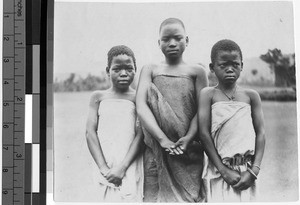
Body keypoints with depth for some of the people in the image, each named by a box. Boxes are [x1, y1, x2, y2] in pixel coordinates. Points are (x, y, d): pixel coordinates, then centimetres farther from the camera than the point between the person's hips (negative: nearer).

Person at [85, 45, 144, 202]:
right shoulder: (98, 97, 8)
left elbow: (140, 136, -3)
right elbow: (90, 132, 1)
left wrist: (122, 168, -12)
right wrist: (103, 167, -9)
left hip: (130, 167, -1)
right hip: (107, 169, 1)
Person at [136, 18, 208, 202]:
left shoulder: (196, 72, 10)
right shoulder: (150, 70, 11)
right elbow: (141, 107, -3)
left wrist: (188, 138, -17)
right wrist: (162, 138, -17)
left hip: (189, 151, 0)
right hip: (157, 150, 1)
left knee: (188, 196, -2)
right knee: (156, 195, -2)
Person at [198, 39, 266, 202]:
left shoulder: (251, 96, 7)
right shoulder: (208, 94, 0)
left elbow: (260, 133, 5)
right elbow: (204, 133, -6)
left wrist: (254, 171, -5)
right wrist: (223, 170, -10)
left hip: (246, 171, 2)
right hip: (219, 171, -2)